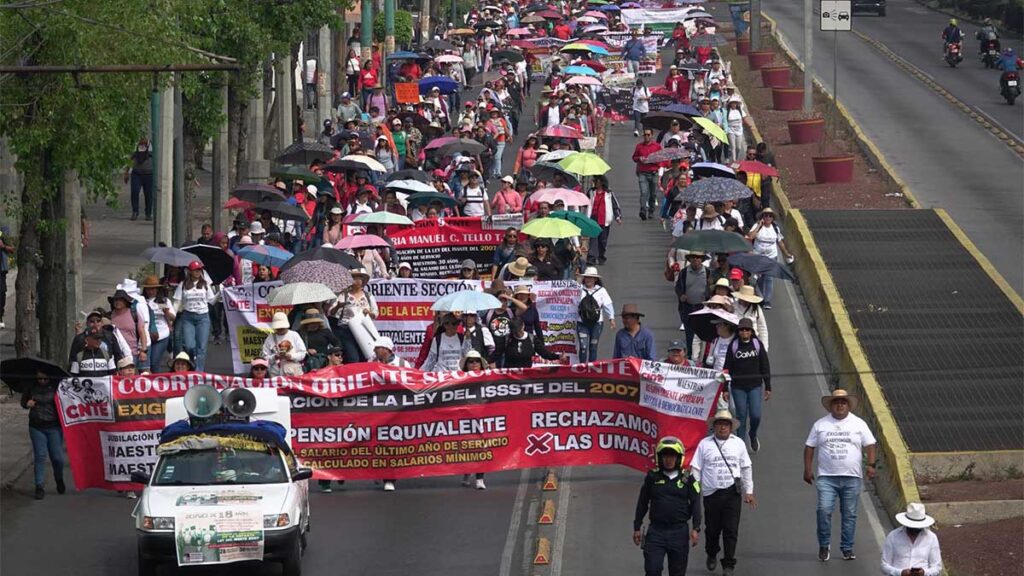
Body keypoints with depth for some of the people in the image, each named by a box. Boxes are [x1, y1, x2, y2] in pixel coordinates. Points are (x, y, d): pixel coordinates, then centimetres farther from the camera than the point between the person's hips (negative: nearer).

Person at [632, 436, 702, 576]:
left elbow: (695, 504, 2)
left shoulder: (687, 479, 1)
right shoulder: (652, 477, 3)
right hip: (656, 530, 0)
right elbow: (642, 503, 9)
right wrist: (637, 528, 9)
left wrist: (695, 528, -7)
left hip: (679, 531, 0)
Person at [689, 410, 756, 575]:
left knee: (731, 530, -6)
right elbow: (696, 469, 3)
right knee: (712, 529, 10)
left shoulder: (738, 443, 8)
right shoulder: (704, 444, 2)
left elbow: (746, 468, 13)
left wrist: (749, 492, 10)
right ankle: (712, 555, 37)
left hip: (733, 493, 0)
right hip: (711, 493, 0)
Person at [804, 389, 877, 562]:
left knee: (850, 514, 3)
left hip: (852, 478, 1)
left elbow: (870, 445, 7)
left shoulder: (858, 424, 8)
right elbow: (809, 447, 11)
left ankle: (847, 548, 12)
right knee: (824, 510, -15)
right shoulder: (820, 424, 8)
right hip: (827, 477, -1)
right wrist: (807, 469, 3)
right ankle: (824, 545, 0)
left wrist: (870, 465, -7)